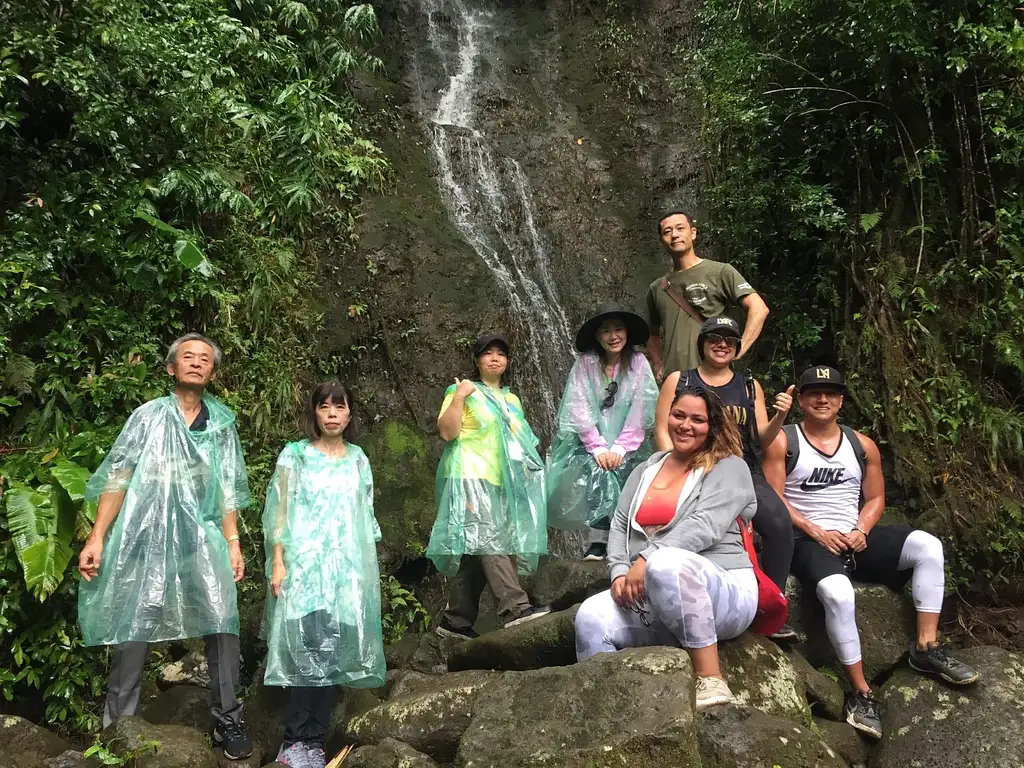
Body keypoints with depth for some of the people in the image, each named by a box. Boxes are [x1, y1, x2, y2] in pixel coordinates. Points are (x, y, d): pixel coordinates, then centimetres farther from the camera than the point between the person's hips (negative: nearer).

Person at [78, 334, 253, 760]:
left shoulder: (221, 423, 11)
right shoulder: (149, 414, 5)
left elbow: (227, 489, 11)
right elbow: (117, 478, 1)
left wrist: (233, 542, 4)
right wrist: (97, 537, -7)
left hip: (201, 538, 1)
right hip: (145, 536, -1)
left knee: (222, 623, -10)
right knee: (132, 628, 1)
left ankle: (227, 719, 1)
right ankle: (117, 725, 14)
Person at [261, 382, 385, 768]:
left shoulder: (358, 459, 13)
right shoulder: (295, 455, 3)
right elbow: (279, 512, -1)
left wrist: (370, 564, 13)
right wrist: (278, 563, -10)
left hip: (348, 565, 4)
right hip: (305, 563, -4)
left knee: (334, 648, 1)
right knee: (312, 645, -13)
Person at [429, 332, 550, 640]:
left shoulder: (512, 399, 24)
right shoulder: (463, 392, 4)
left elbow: (520, 442, 32)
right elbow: (447, 432, -8)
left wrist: (528, 467, 18)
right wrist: (458, 397, -15)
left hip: (502, 482, 7)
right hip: (472, 477, -7)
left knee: (478, 551, 4)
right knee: (489, 540, -20)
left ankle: (455, 620, 9)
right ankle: (515, 608, -29)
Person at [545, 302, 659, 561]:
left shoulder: (638, 363, -1)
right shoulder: (585, 363, -2)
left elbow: (640, 412, -5)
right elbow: (579, 409, -7)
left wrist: (620, 448, -13)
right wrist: (598, 447, -15)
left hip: (628, 444, 0)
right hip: (589, 442, 0)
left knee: (620, 469, -26)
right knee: (597, 470, -27)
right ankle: (599, 541, -22)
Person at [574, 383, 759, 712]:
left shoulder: (729, 468, 0)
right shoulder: (646, 470, 19)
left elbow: (704, 526, -15)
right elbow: (620, 525, 11)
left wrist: (647, 559, -24)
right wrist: (620, 571, -8)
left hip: (723, 594, -5)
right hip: (651, 600, 5)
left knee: (667, 563, -39)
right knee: (591, 618, -24)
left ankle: (711, 682, -28)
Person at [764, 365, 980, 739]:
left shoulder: (862, 445, 12)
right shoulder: (783, 441, -2)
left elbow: (875, 498, 15)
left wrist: (861, 531, -5)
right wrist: (816, 532, -15)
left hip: (855, 537, 5)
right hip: (808, 540, -5)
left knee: (928, 545, -18)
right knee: (837, 593, -35)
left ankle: (926, 647, -9)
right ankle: (861, 692, -20)